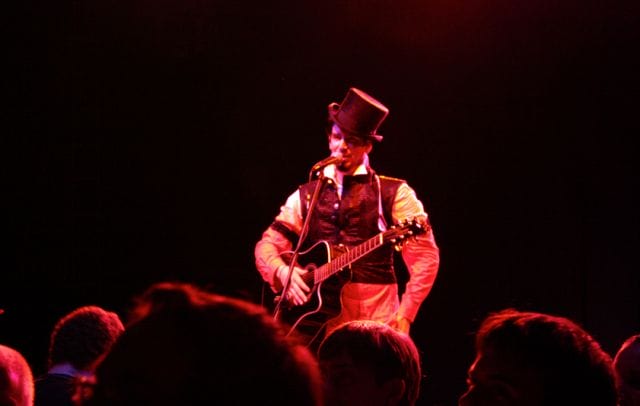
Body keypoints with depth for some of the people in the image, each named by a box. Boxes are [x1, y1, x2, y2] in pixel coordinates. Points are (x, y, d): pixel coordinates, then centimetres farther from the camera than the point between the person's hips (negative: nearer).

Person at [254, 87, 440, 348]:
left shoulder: (393, 193, 2)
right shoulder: (306, 196, 14)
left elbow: (425, 258, -4)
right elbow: (267, 246, 13)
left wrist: (404, 316, -15)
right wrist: (283, 272, -9)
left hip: (373, 324, -3)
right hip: (316, 321, 3)